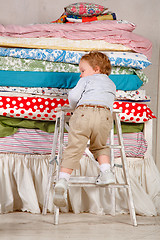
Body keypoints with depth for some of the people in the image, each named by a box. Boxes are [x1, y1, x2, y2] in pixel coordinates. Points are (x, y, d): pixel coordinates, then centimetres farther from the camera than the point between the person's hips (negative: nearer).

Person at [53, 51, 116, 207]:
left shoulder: (86, 80, 20)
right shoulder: (111, 84, 33)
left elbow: (73, 96, 7)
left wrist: (75, 106, 26)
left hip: (83, 112, -3)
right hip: (105, 114, 3)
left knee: (74, 148, -5)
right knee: (99, 147, 24)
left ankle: (62, 180, -16)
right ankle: (106, 171, 3)